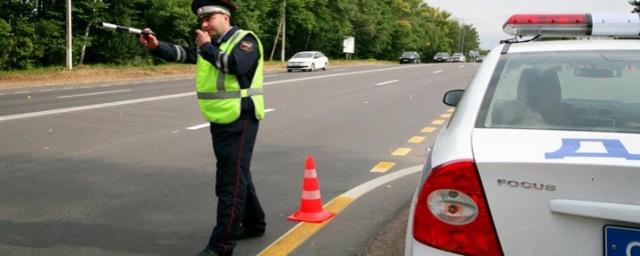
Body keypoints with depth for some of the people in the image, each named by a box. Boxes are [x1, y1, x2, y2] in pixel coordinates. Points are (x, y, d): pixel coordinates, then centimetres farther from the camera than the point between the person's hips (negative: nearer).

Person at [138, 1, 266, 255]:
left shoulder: (245, 39, -9)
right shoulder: (207, 45, 14)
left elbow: (237, 65, -27)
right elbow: (181, 53, 0)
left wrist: (207, 48, -18)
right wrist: (156, 46, -18)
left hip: (240, 122, -8)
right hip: (219, 122, 8)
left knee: (231, 182, -9)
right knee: (237, 176, 19)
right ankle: (254, 224, 35)